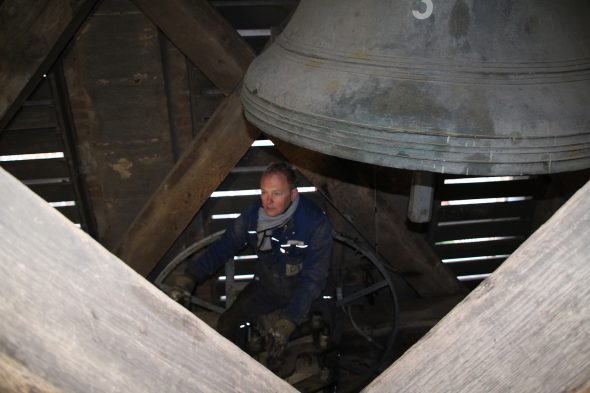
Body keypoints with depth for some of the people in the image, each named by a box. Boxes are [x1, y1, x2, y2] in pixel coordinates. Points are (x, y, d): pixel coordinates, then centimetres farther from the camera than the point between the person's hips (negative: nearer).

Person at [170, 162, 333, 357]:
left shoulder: (316, 224, -29)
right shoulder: (253, 215, -15)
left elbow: (313, 277, -27)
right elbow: (222, 248, -7)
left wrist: (290, 320, -34)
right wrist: (189, 277, -17)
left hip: (300, 295, -3)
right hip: (265, 287, 3)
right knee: (226, 324, -1)